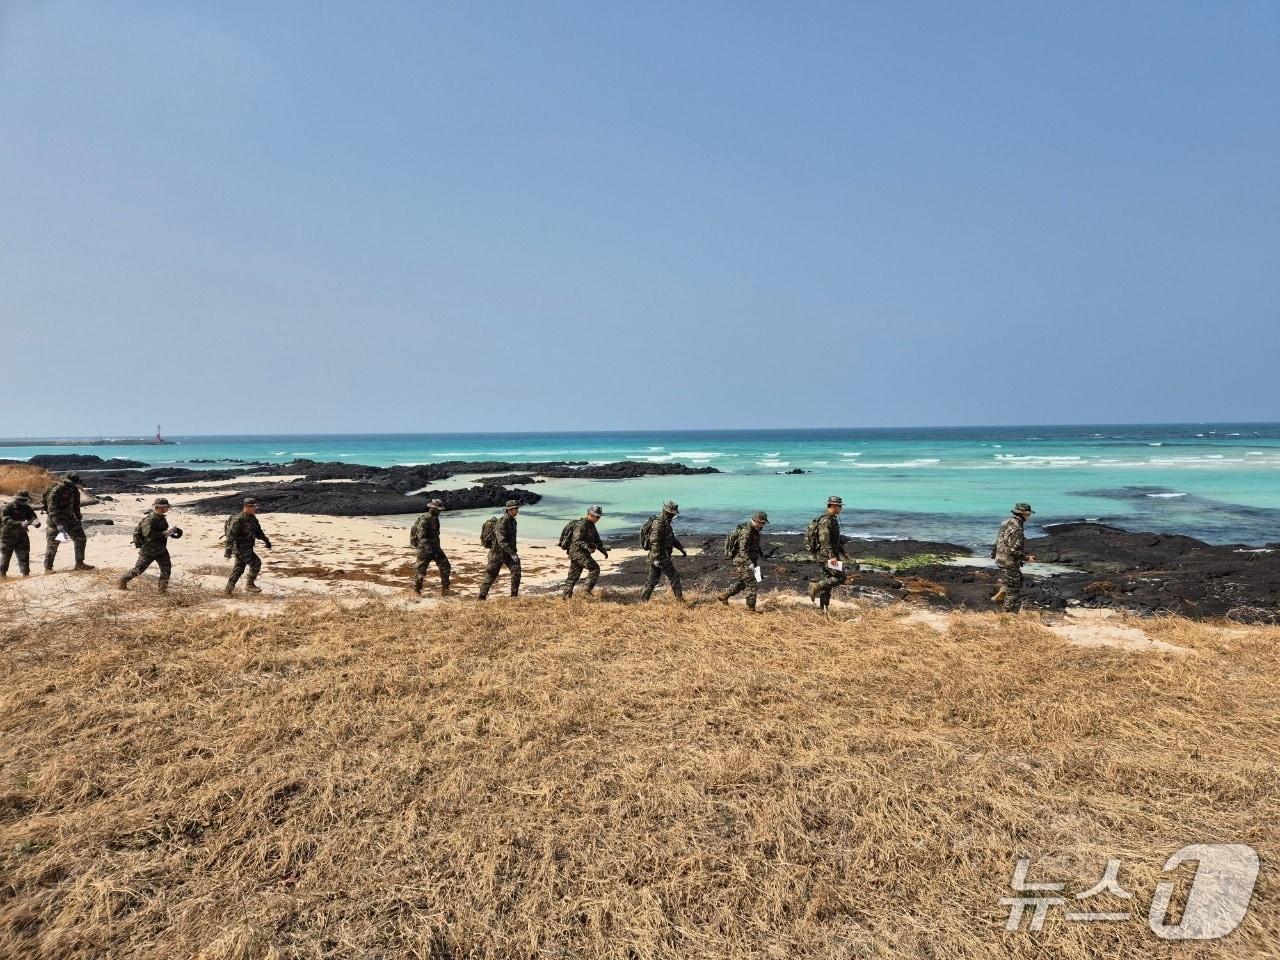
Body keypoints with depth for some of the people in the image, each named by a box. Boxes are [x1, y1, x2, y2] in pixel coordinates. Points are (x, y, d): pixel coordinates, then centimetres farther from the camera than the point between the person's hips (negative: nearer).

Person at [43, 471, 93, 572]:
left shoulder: (74, 490, 2)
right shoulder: (56, 491, -22)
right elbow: (52, 509, -27)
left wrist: (79, 519, 16)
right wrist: (59, 524, -33)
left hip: (69, 518, 7)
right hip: (56, 520, -7)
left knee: (81, 538, 4)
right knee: (52, 543, -2)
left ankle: (79, 563, 12)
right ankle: (48, 568, 8)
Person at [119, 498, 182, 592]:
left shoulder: (162, 518, 3)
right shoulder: (148, 520, -22)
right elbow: (149, 535, -34)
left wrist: (172, 532, 2)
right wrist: (166, 533, -35)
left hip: (161, 550, 7)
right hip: (148, 551, -6)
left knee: (167, 568, -2)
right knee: (138, 570, 8)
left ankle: (163, 588, 10)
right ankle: (123, 579, 32)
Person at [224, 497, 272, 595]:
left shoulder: (252, 518, 8)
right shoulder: (239, 519, -21)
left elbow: (258, 531, 22)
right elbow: (231, 535, -24)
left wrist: (266, 541, 23)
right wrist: (228, 550, -28)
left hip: (247, 547, 9)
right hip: (240, 547, -9)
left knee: (239, 568, 13)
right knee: (256, 563, -11)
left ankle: (229, 588, 22)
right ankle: (249, 585, 0)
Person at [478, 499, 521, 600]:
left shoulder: (512, 520, 7)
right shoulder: (501, 521, -21)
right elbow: (501, 540, -26)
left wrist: (514, 552, 19)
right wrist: (512, 553, -28)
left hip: (508, 552, 7)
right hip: (498, 552, -7)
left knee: (516, 570, -7)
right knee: (490, 575, 3)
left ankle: (514, 595, 1)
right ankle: (482, 597, 16)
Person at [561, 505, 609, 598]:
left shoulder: (591, 525, 15)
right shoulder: (581, 525, -16)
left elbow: (596, 540, 23)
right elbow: (576, 541, -23)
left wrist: (603, 550, 11)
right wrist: (586, 545, -39)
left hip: (583, 552, 9)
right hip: (578, 551, -9)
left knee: (573, 576, 9)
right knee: (594, 568, -14)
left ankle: (566, 596, 12)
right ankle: (588, 590, -12)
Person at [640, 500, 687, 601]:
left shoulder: (666, 522, 16)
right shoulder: (658, 523, -18)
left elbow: (672, 538, 28)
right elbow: (654, 541, -24)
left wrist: (682, 548, 24)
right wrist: (656, 558, -26)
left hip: (655, 557, 10)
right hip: (661, 556, -10)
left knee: (652, 580, 10)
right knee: (674, 576, 0)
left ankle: (642, 601, 11)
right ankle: (679, 599, 5)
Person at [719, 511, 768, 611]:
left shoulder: (755, 530, 10)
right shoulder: (746, 531, -21)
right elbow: (742, 550, -28)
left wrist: (760, 554, 13)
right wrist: (750, 563, -34)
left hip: (748, 562, 10)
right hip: (742, 562, -10)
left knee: (742, 583, 21)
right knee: (752, 585, -8)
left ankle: (724, 596, 32)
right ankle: (751, 609, -2)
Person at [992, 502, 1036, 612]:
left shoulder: (1007, 522, 6)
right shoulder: (1017, 528, -23)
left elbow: (999, 541, 15)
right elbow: (1014, 550, -26)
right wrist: (1027, 558, -14)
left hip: (1001, 558, 9)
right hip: (1010, 562, -9)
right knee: (1013, 588, 5)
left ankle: (998, 597, 26)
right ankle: (1008, 613, 14)